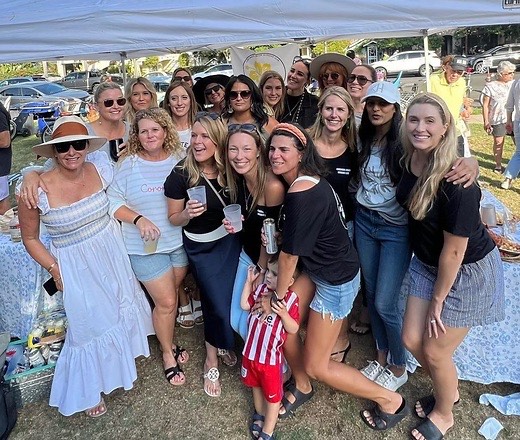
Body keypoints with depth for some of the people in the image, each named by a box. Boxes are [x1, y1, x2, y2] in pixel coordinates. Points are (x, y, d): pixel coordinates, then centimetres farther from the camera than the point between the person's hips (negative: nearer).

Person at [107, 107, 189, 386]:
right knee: (166, 302, 3)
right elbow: (114, 200, -7)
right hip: (147, 247, -3)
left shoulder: (179, 159, 0)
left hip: (180, 241, 3)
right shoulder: (128, 164, -6)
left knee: (171, 296, 18)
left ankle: (167, 339, 43)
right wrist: (138, 219, -20)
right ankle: (168, 354, 28)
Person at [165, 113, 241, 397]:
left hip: (230, 241, 4)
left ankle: (221, 346, 42)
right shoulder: (180, 175, -20)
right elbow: (173, 219, -8)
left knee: (234, 297, 12)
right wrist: (188, 214, -29)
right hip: (201, 248, -4)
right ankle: (212, 360, 28)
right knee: (220, 304, 0)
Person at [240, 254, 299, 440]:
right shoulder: (261, 289, -4)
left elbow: (293, 329, -16)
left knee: (273, 395, 14)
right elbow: (245, 305, 3)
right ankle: (259, 414, 54)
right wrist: (249, 281, -2)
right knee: (255, 385, 28)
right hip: (251, 352, 6)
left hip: (271, 357, -5)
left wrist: (283, 313, -33)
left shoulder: (290, 299, -18)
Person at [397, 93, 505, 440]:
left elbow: (454, 249, -23)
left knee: (435, 351, 5)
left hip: (469, 272, -6)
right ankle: (449, 391, 42)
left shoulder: (456, 181, -30)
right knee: (412, 339, 11)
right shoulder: (409, 161, -10)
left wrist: (437, 301, -13)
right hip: (428, 264, 7)